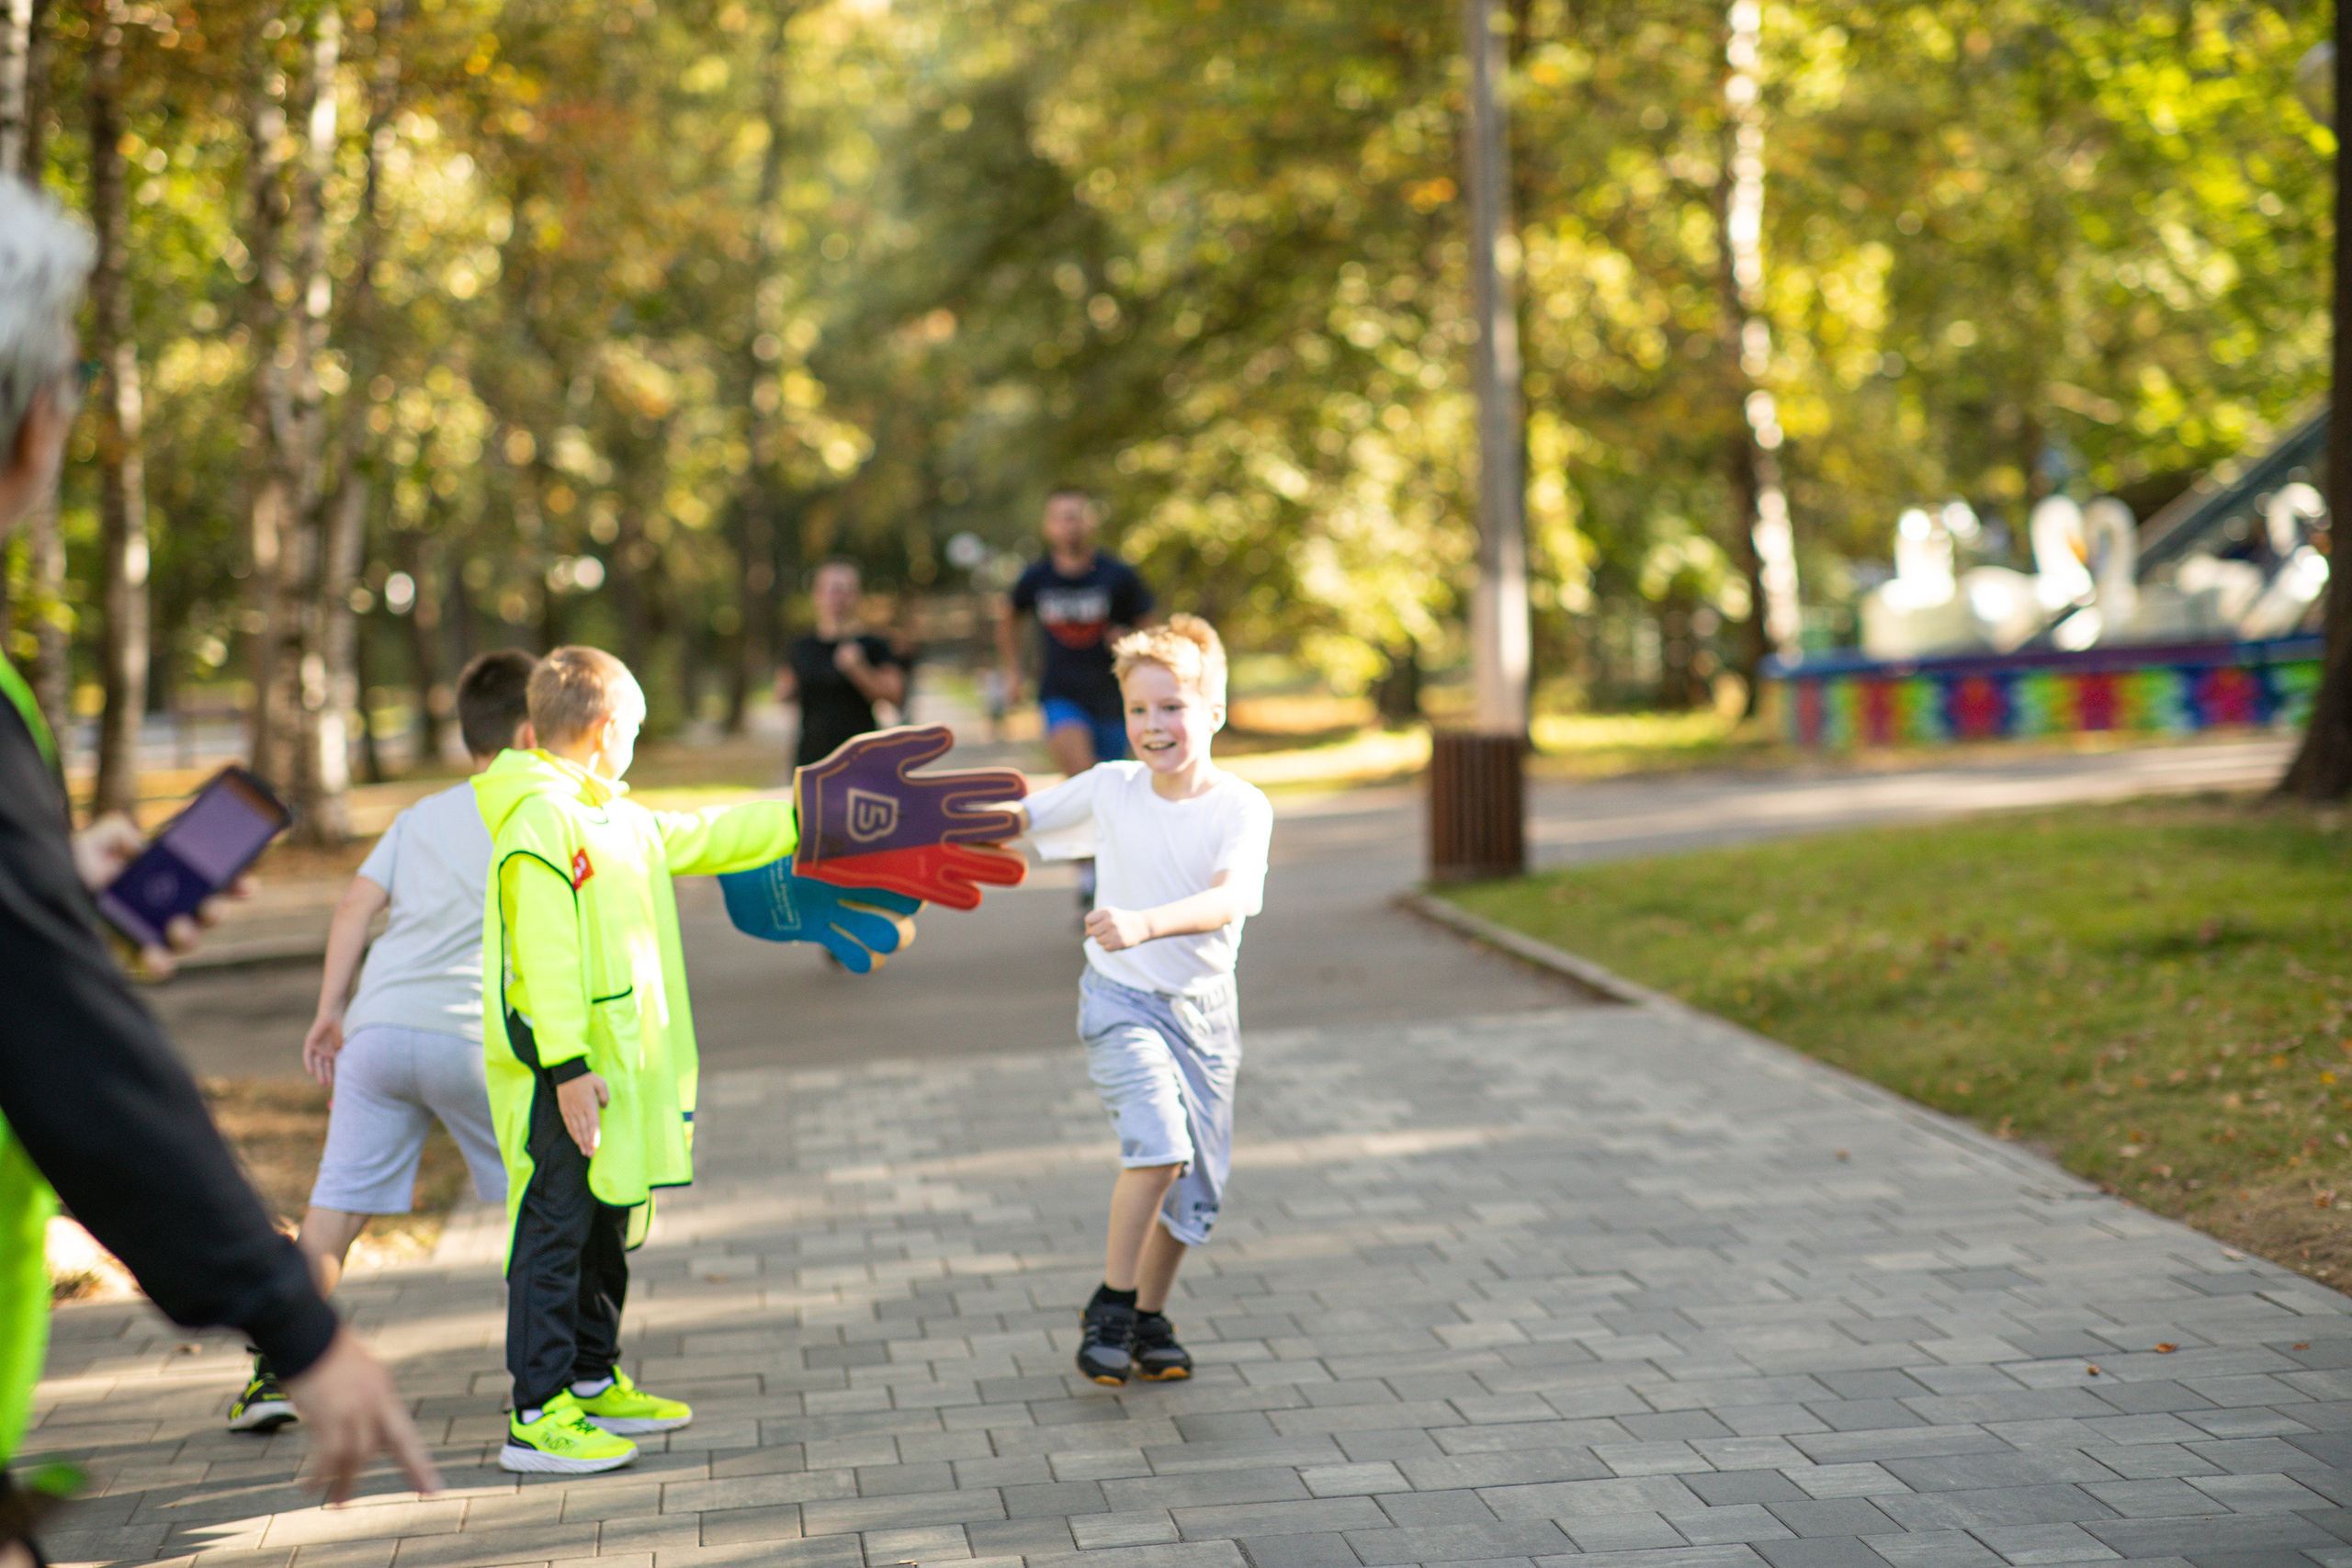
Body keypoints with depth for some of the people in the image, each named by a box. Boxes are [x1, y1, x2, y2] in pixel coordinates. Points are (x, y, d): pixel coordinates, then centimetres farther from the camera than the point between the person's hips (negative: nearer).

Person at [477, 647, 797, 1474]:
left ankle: (593, 1383, 30)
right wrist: (566, 1066, -25)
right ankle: (538, 1416, -1)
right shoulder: (537, 819, -16)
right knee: (555, 1235, -5)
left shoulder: (617, 818, 15)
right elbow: (543, 954, -22)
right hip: (565, 1074, -10)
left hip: (620, 1065, 10)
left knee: (605, 1229, 18)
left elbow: (704, 837, 26)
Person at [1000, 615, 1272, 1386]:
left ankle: (1151, 1319, 31)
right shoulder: (1109, 787, -7)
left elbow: (1231, 899, -32)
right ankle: (1109, 1307, -7)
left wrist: (1145, 924, -48)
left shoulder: (1242, 807, -14)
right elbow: (1016, 816, 5)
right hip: (1122, 1001, -1)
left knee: (1195, 1185, 9)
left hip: (1203, 1009, 2)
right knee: (1160, 1145, -23)